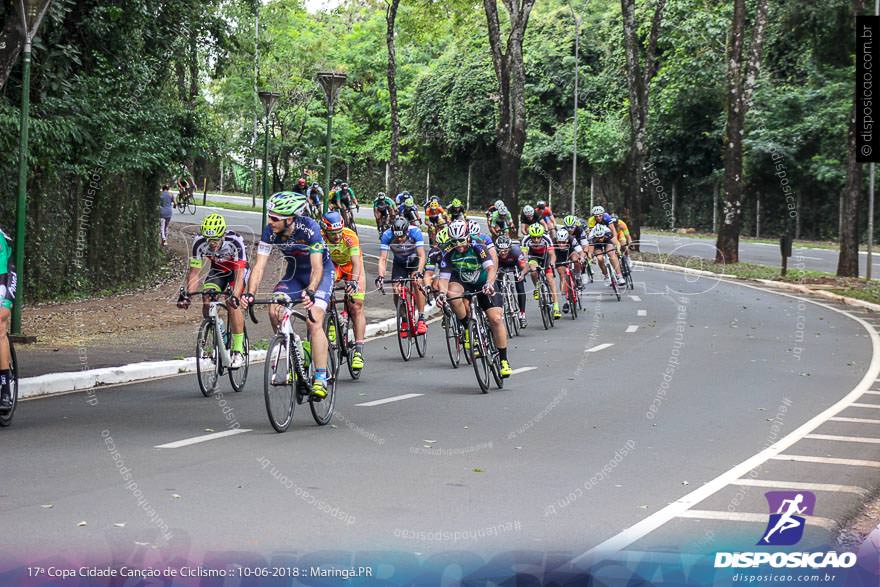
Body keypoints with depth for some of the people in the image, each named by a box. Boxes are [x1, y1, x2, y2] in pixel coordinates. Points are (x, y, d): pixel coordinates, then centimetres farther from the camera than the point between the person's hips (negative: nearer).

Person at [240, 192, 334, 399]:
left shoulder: (309, 228, -32)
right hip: (294, 272, 5)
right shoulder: (270, 231, -20)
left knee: (314, 321, -22)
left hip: (322, 272, -5)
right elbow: (259, 265, -21)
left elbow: (317, 267, -37)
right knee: (274, 311, -18)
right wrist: (250, 293, -37)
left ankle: (321, 379, -22)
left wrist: (310, 292, -54)